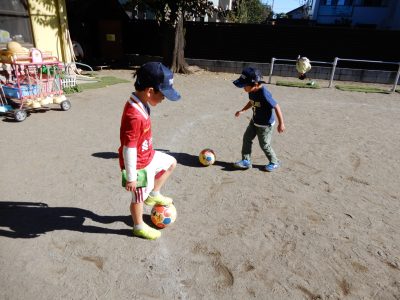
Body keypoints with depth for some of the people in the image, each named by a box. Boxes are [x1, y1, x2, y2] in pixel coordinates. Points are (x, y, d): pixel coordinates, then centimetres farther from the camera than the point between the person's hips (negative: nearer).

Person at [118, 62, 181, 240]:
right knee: (139, 198, 13)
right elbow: (128, 149, -28)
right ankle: (139, 227, 39)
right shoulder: (134, 116, -35)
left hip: (149, 156, 9)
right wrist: (131, 177, -19)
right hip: (139, 165, -8)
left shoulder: (141, 104, -4)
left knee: (171, 163, 24)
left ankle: (154, 194, 36)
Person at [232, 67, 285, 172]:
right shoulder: (252, 91, -7)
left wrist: (281, 123, -21)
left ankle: (274, 162, 29)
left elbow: (276, 107, -26)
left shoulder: (264, 94, -33)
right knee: (247, 138, 9)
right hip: (254, 121, 8)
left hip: (265, 124, -8)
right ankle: (246, 161, 20)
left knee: (264, 145, 5)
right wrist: (242, 110, 11)